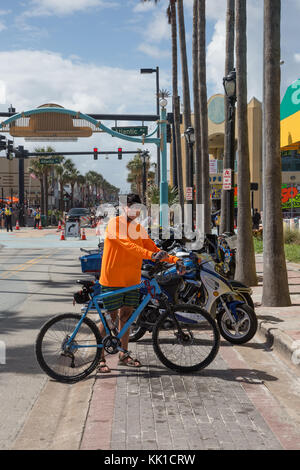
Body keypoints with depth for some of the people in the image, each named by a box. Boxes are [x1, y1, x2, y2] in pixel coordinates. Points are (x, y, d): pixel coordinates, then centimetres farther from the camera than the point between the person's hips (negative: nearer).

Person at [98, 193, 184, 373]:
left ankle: (124, 355, 23)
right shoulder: (115, 223, -9)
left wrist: (175, 259, -6)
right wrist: (151, 255, -37)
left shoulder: (139, 228, 13)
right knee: (110, 318, -2)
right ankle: (100, 358, 8)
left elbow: (153, 248, 10)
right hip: (112, 280, -6)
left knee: (126, 316, 11)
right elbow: (128, 245, -25)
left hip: (132, 280, 6)